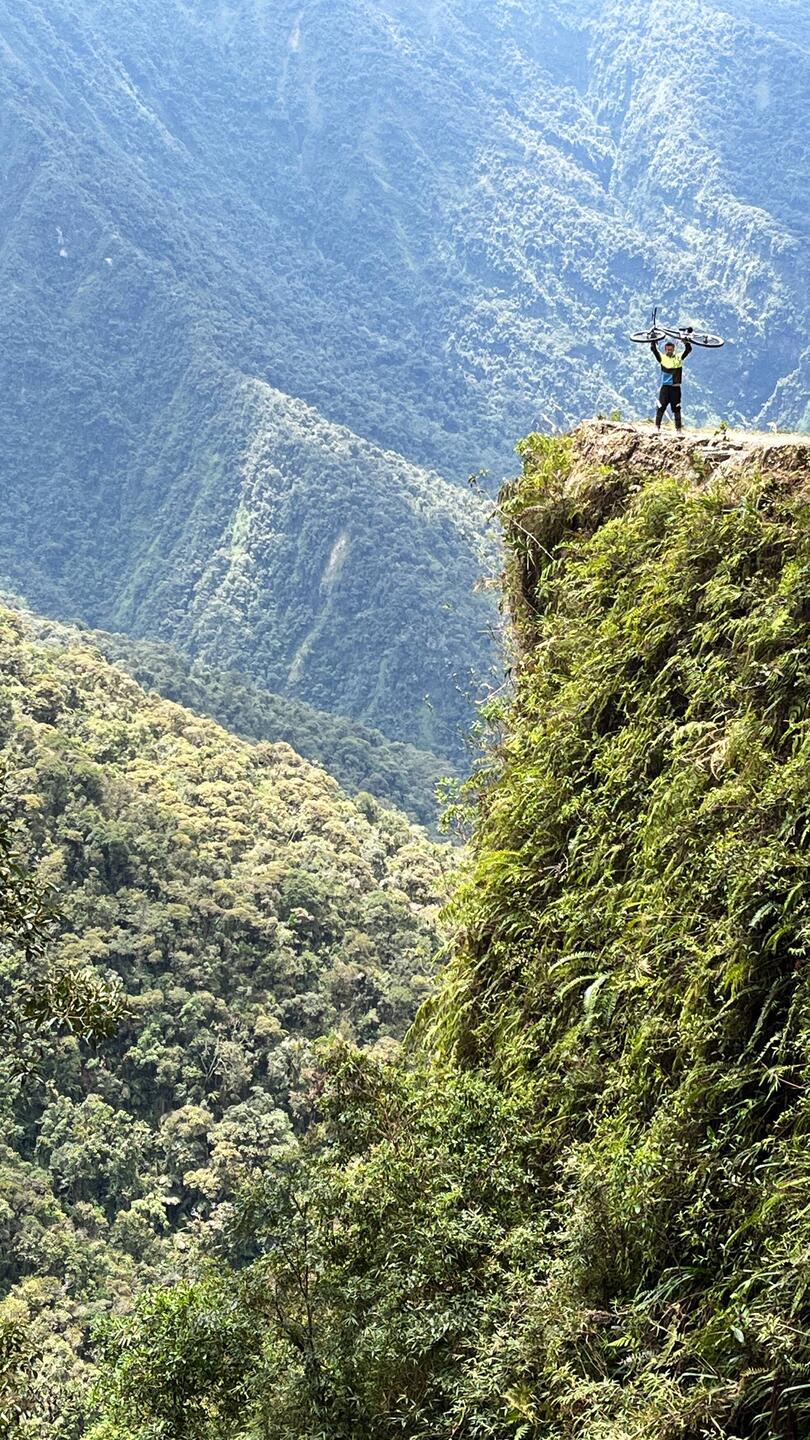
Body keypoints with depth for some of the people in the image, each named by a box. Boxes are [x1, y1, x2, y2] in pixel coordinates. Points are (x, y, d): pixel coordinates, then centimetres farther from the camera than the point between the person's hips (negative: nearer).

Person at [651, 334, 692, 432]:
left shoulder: (679, 357, 10)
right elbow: (654, 349, -4)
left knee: (676, 408, 5)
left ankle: (679, 428, 7)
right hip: (665, 387, -1)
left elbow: (688, 350, 5)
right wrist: (653, 340, -15)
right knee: (661, 407, -6)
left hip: (676, 388, 1)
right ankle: (657, 426, -2)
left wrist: (685, 341, -9)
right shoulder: (662, 358, 5)